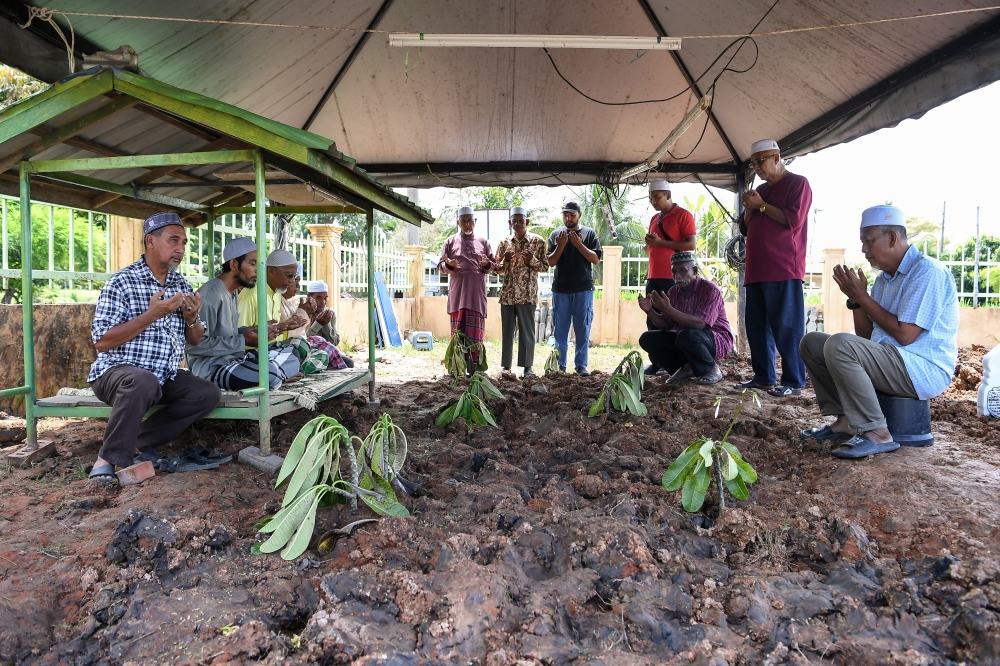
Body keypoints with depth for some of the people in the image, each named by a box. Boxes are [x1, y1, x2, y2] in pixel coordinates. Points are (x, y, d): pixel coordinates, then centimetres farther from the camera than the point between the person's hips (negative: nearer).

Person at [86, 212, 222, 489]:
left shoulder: (182, 285, 9)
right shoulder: (122, 282, -8)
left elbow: (195, 340, 14)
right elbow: (101, 342, -15)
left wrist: (192, 318, -8)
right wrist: (152, 315, -20)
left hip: (165, 376, 6)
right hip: (117, 370, -6)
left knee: (209, 393, -16)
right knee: (143, 382, -37)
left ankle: (141, 441, -8)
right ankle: (109, 459, -21)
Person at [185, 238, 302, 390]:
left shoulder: (233, 293, 16)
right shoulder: (210, 295, -17)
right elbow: (194, 345, -24)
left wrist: (257, 331, 0)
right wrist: (243, 341, -20)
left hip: (233, 359, 10)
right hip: (211, 366, -10)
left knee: (292, 362, 5)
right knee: (269, 374, -32)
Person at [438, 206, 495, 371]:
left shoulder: (483, 241, 13)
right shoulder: (450, 241, 11)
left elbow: (493, 263, 14)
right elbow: (440, 265, 8)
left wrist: (487, 264, -9)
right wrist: (448, 265, -14)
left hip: (476, 290, 0)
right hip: (457, 290, 0)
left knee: (475, 328, -5)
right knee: (458, 327, 0)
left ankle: (474, 365, -4)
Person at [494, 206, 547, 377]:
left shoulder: (538, 241, 1)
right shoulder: (504, 242, 8)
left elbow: (545, 266, 2)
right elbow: (496, 269, 10)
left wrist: (532, 259, -15)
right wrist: (505, 260, -9)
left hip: (527, 294, -3)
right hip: (507, 294, 3)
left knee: (527, 331, 1)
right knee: (507, 331, 6)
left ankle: (527, 366, 8)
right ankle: (506, 365, 13)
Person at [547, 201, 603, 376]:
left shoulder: (589, 233, 4)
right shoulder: (556, 234, 7)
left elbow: (596, 259, -3)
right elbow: (551, 262, 4)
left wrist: (579, 244, -13)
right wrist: (560, 246, -11)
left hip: (583, 289, -1)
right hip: (560, 289, 1)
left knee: (583, 329, 2)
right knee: (560, 329, 4)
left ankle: (581, 365, 8)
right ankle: (560, 365, 10)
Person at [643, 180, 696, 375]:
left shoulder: (683, 215, -2)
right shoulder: (654, 219, 20)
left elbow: (691, 244, -12)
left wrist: (661, 242, -15)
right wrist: (649, 243, 3)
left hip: (673, 277, -7)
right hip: (654, 277, 7)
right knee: (652, 321, 5)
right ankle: (657, 362, 11)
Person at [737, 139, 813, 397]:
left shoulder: (797, 183, 0)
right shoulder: (761, 190, 23)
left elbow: (794, 220, -14)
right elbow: (746, 229, 22)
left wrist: (762, 206, -8)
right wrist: (749, 209, 4)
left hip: (784, 270, -8)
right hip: (757, 270, 8)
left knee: (786, 327, -8)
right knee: (757, 326, 7)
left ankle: (794, 382, -5)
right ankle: (763, 377, 14)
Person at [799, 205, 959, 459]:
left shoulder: (927, 272, -12)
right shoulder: (884, 279, 15)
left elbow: (905, 335, -21)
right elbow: (866, 336, 13)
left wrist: (862, 296, -13)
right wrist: (855, 298, -1)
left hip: (923, 369, -9)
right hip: (887, 360, 9)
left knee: (839, 345, -30)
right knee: (812, 343, 5)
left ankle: (876, 433, -23)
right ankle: (845, 420, -3)